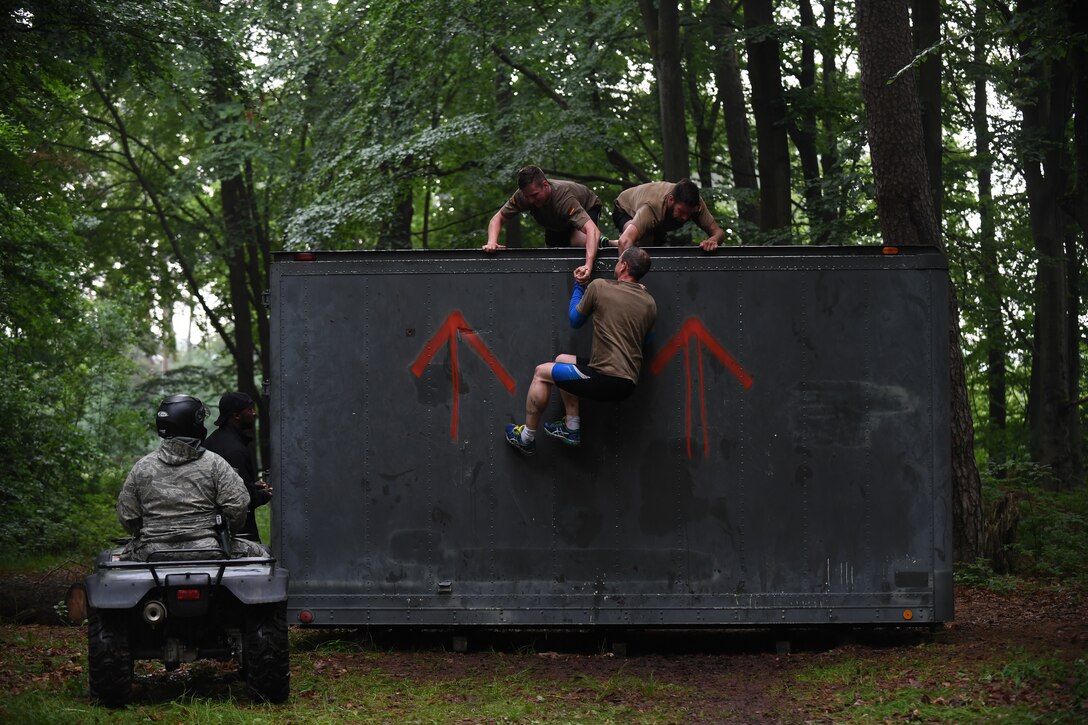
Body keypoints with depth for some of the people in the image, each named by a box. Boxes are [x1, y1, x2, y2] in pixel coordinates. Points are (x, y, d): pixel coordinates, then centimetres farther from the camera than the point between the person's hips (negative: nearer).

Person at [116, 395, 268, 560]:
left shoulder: (142, 467, 3)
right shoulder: (214, 464, -3)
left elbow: (126, 516, 7)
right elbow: (237, 506, -6)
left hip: (152, 553, 2)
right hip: (207, 551, -2)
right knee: (259, 553, 16)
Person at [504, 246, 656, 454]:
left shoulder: (599, 287, -6)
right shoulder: (649, 303, 8)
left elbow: (575, 320, 10)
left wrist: (578, 287, 27)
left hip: (607, 379, -7)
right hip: (628, 384, 7)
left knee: (542, 372, 12)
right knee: (561, 360, 27)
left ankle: (527, 438, 19)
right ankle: (571, 428, 29)